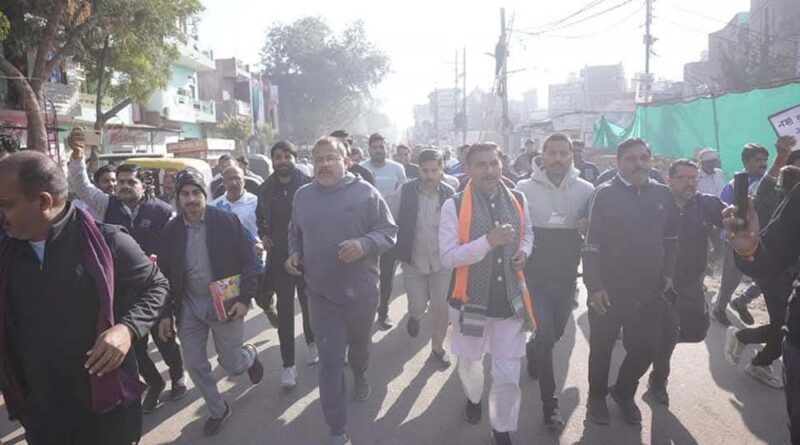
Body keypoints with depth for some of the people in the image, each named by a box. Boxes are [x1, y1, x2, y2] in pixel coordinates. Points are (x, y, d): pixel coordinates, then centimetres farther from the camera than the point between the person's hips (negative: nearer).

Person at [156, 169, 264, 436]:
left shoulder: (228, 221, -11)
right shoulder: (171, 231, -1)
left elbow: (249, 260, -8)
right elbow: (164, 275, 6)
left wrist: (245, 299, -15)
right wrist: (166, 314, 4)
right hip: (189, 306, 3)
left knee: (232, 365, 4)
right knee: (195, 366, 9)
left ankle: (250, 355, 40)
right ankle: (218, 410, 32)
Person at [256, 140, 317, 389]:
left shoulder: (308, 185, -9)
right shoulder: (265, 189, 3)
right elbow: (260, 218, 18)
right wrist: (263, 235, 2)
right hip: (279, 257, 2)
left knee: (308, 303, 15)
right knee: (284, 310, 4)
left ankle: (311, 342, 42)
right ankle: (288, 364, 12)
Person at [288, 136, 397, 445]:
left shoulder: (365, 193, -10)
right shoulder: (302, 195, 1)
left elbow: (389, 232, -9)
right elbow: (295, 234, 16)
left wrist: (364, 245, -27)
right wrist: (294, 254, -5)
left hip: (361, 292, -1)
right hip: (321, 295, 1)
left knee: (360, 345, 25)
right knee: (330, 362, -1)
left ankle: (360, 375, 59)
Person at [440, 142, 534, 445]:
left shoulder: (518, 201, -1)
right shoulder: (454, 206, -14)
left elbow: (528, 233, 18)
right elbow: (447, 258, -17)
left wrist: (523, 252, -5)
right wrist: (487, 242, -28)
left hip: (510, 299, 2)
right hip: (471, 299, -1)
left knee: (509, 374, 4)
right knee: (469, 362, 22)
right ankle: (473, 398, 55)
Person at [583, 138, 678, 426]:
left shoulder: (663, 194, 3)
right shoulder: (605, 194, -10)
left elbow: (670, 239, 13)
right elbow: (591, 243, -12)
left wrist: (668, 274, 7)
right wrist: (594, 286, -15)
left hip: (649, 291, 4)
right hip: (608, 291, -4)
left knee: (646, 347, 10)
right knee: (602, 347, 12)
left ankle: (624, 392, 36)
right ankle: (597, 396, 34)